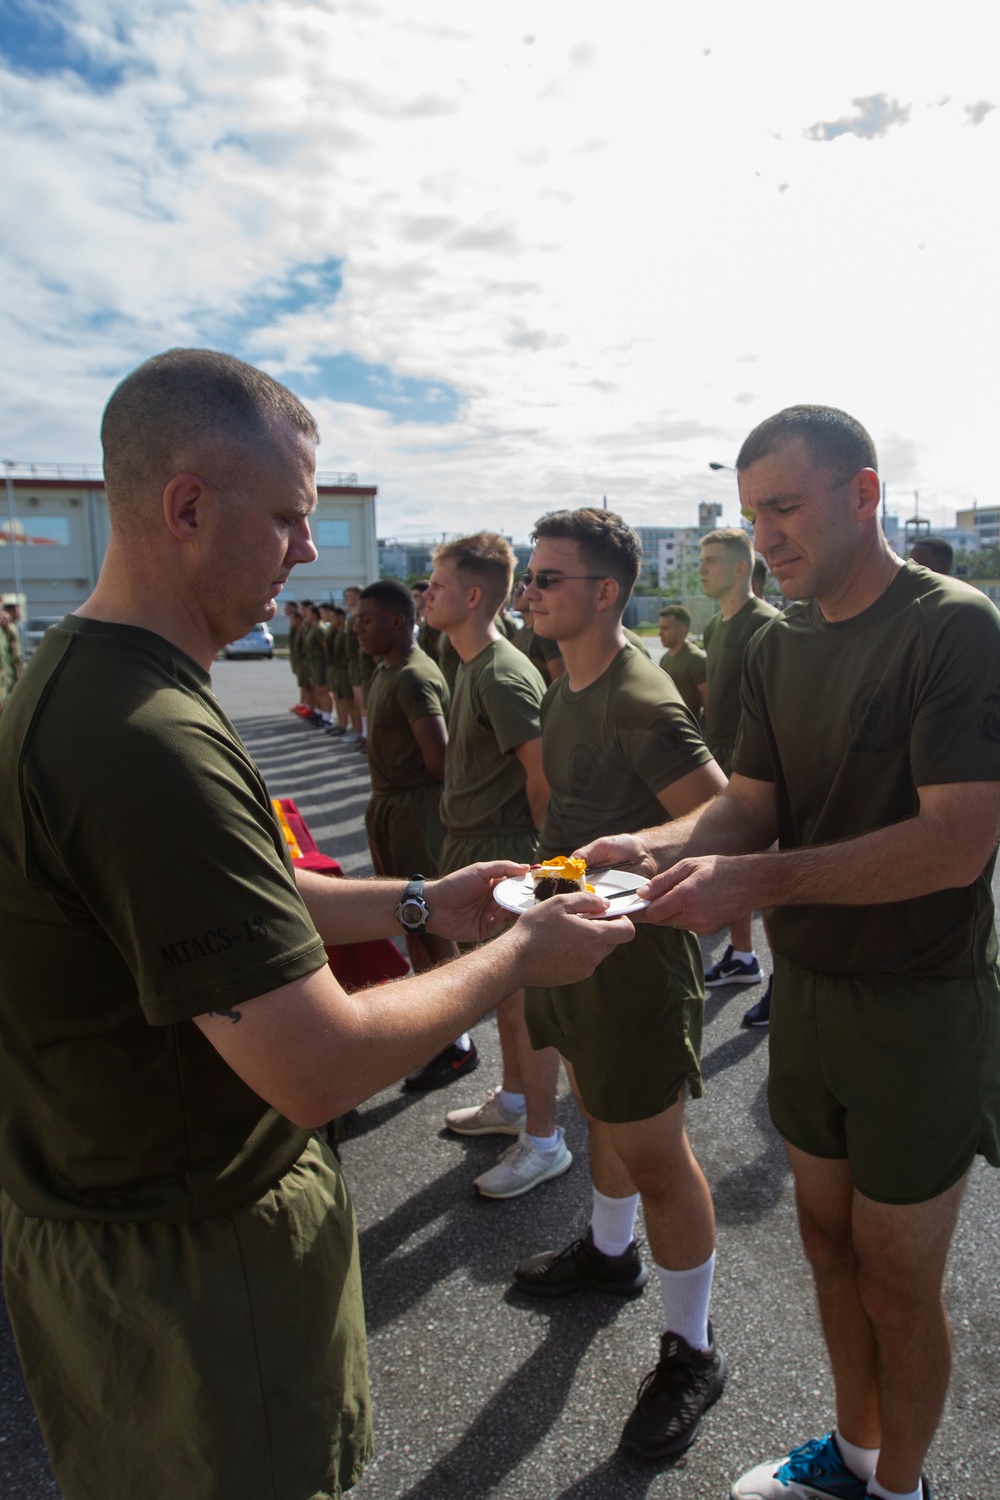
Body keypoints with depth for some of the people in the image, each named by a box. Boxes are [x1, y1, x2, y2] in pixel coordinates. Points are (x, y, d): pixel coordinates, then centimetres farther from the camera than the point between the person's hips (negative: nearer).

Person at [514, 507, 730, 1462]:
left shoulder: (641, 704, -23)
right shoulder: (566, 686, 7)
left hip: (634, 949, -9)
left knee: (654, 1154, 5)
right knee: (599, 1107, 26)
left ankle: (690, 1353, 27)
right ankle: (610, 1253, 51)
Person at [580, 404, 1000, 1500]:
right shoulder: (776, 647, 5)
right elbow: (750, 802, 2)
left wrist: (755, 879, -30)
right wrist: (660, 845, -19)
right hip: (806, 989, 6)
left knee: (897, 1282, 12)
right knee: (829, 1243, 22)